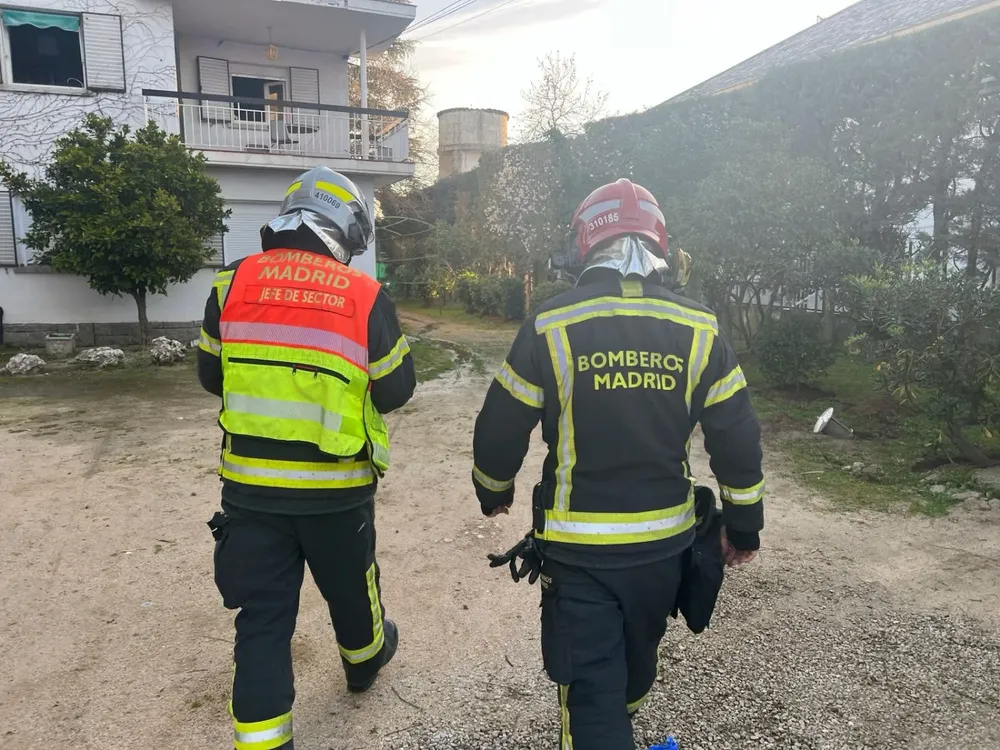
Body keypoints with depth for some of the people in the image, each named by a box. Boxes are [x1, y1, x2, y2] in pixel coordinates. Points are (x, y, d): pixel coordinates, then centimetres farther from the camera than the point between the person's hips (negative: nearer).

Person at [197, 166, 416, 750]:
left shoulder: (233, 284, -2)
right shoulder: (366, 296, -9)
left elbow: (212, 376, 8)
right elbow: (396, 390, -2)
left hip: (250, 485, 1)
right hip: (337, 489, 0)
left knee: (262, 615, 10)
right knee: (350, 586, 24)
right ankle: (366, 660, 51)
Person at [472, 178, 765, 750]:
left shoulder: (552, 325, -13)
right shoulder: (699, 329, -6)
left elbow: (501, 429, -7)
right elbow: (738, 441, -2)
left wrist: (494, 492, 13)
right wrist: (744, 528, 12)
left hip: (578, 547, -4)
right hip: (664, 540, 5)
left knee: (590, 684, 10)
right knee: (638, 655, 30)